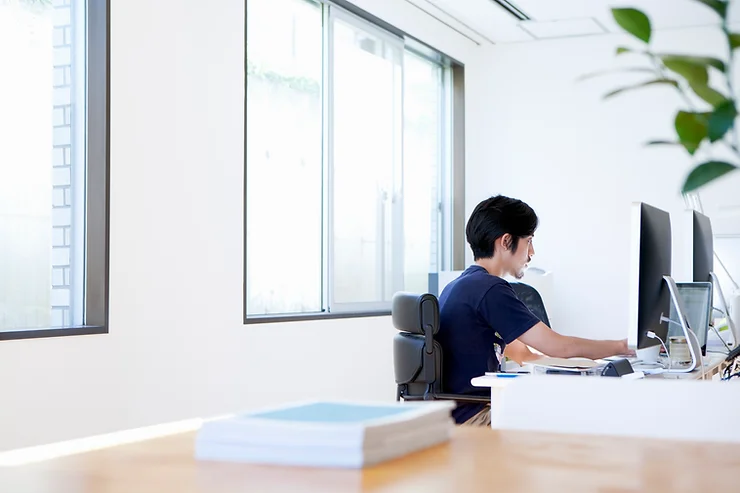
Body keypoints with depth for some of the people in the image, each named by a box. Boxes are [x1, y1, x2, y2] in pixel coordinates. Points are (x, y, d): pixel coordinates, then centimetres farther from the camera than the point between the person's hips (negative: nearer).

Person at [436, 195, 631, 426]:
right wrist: (621, 346, 0)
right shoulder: (490, 290, -16)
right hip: (473, 416, -10)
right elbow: (557, 346, -15)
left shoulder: (458, 286, 17)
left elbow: (521, 353, 18)